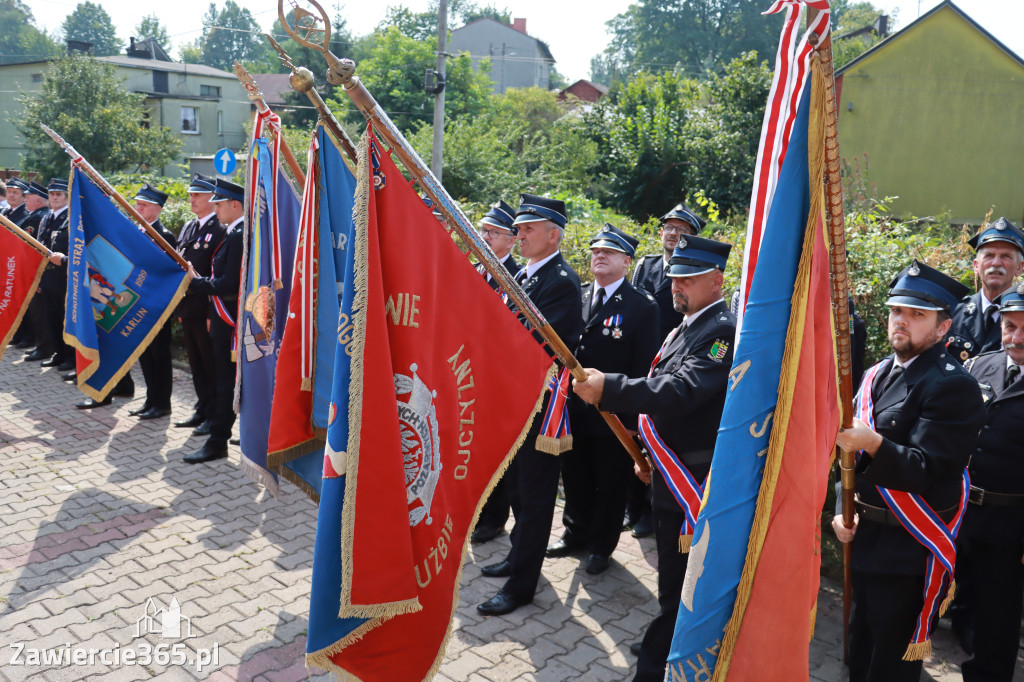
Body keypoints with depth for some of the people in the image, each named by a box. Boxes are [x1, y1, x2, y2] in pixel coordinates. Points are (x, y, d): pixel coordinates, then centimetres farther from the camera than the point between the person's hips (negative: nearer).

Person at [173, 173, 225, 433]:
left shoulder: (220, 229, -12)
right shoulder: (188, 227, 15)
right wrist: (179, 305, 14)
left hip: (206, 310, -8)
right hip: (188, 308, 8)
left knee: (212, 365, 1)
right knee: (196, 363, 16)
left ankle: (215, 416, 10)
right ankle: (201, 410, 26)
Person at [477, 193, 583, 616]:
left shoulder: (562, 281, -17)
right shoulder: (523, 275, 12)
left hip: (541, 400, -9)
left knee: (534, 490, 1)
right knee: (516, 483, 21)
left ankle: (521, 584, 12)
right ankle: (519, 556, 39)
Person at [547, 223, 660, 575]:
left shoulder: (643, 306, -9)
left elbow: (644, 368, -10)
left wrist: (634, 416, -12)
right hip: (575, 409, 4)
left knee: (610, 483, 12)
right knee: (575, 477, 19)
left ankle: (601, 544, 31)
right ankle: (576, 532, 41)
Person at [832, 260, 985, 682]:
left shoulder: (954, 386, -15)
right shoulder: (876, 376, 9)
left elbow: (923, 469, -21)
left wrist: (871, 442, -37)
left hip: (909, 550, -7)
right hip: (866, 537, 7)